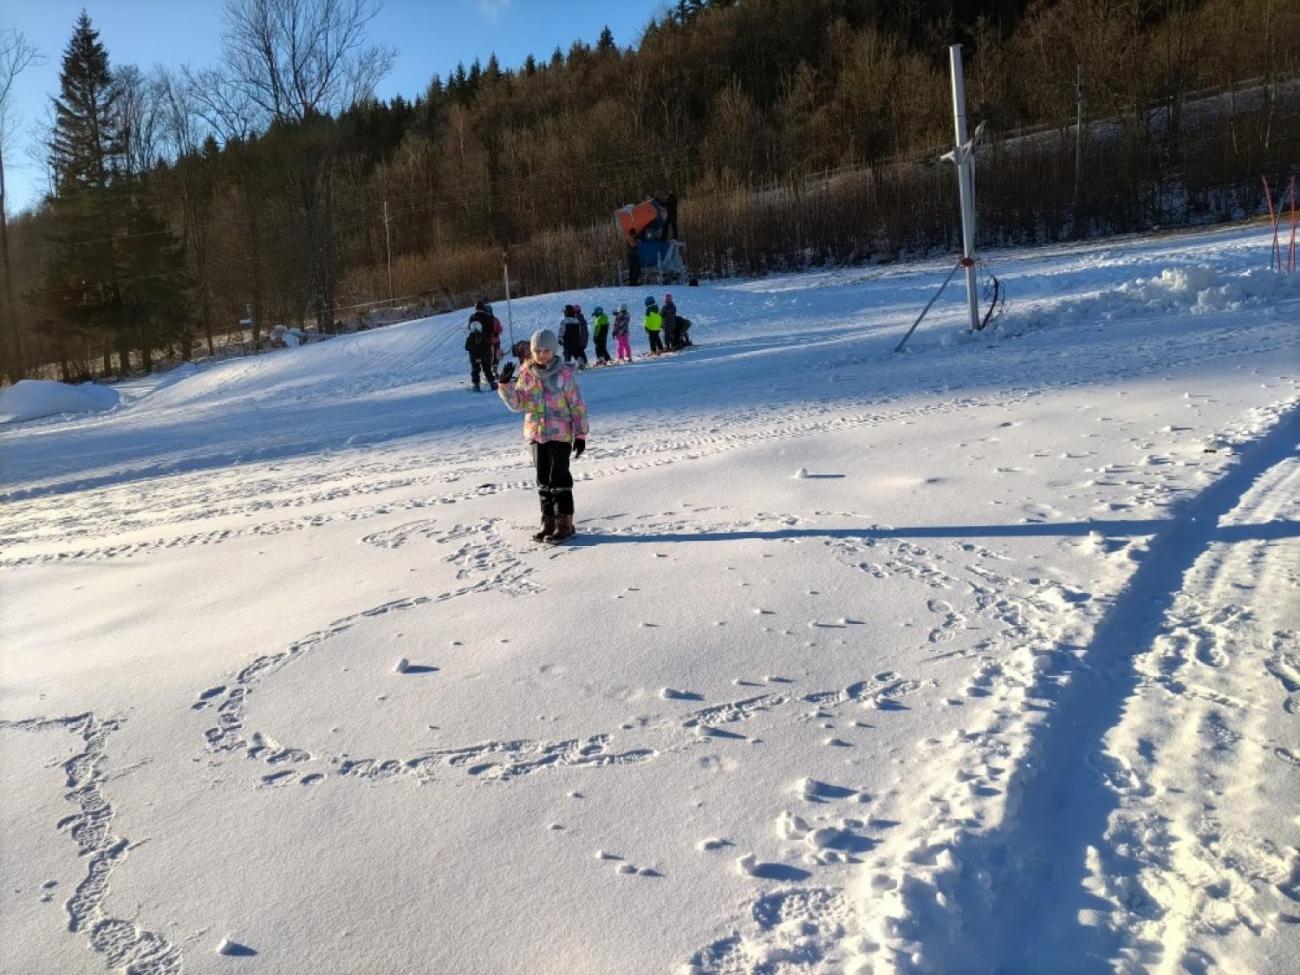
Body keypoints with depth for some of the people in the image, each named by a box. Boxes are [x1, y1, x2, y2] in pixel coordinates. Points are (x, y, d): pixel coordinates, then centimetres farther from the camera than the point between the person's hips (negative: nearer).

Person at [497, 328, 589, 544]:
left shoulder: (565, 373, -7)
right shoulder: (526, 374, 4)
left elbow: (578, 406, -5)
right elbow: (517, 405, 4)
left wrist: (580, 434, -7)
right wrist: (505, 384, -10)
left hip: (560, 434, -5)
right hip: (536, 433, 5)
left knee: (559, 478, -4)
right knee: (543, 479, 11)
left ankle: (564, 523, 3)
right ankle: (548, 522, 20)